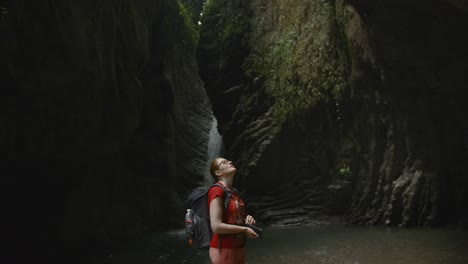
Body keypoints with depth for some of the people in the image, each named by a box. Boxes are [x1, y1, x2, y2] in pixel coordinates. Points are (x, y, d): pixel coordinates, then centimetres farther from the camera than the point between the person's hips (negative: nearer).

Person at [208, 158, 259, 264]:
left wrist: (246, 220, 3)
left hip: (239, 248, 8)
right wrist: (244, 229, -14)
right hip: (223, 250, -8)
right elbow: (216, 226, -22)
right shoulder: (217, 190, -15)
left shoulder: (235, 192, 11)